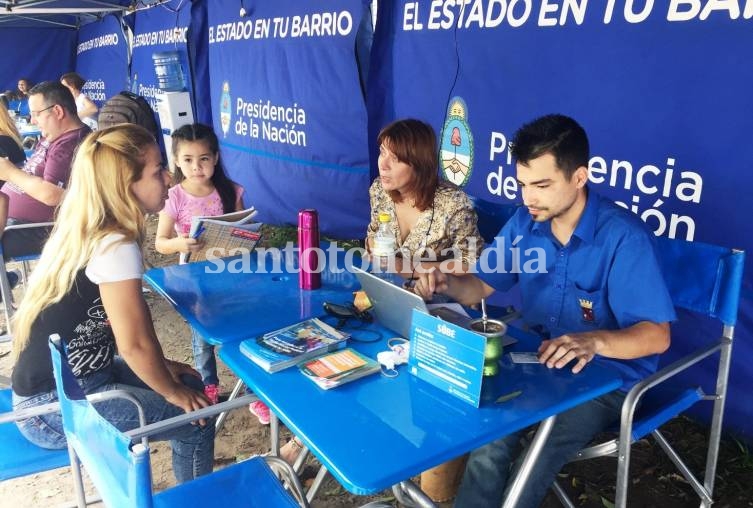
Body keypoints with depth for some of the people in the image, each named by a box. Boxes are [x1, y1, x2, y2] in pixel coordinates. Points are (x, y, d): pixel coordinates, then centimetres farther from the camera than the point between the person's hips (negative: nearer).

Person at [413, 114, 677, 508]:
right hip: (538, 362, 5)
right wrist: (447, 284, -16)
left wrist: (594, 341, -39)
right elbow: (482, 286, 7)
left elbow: (657, 335, -19)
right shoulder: (525, 222, -2)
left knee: (529, 467, -25)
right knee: (488, 443, -21)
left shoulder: (624, 236, -20)